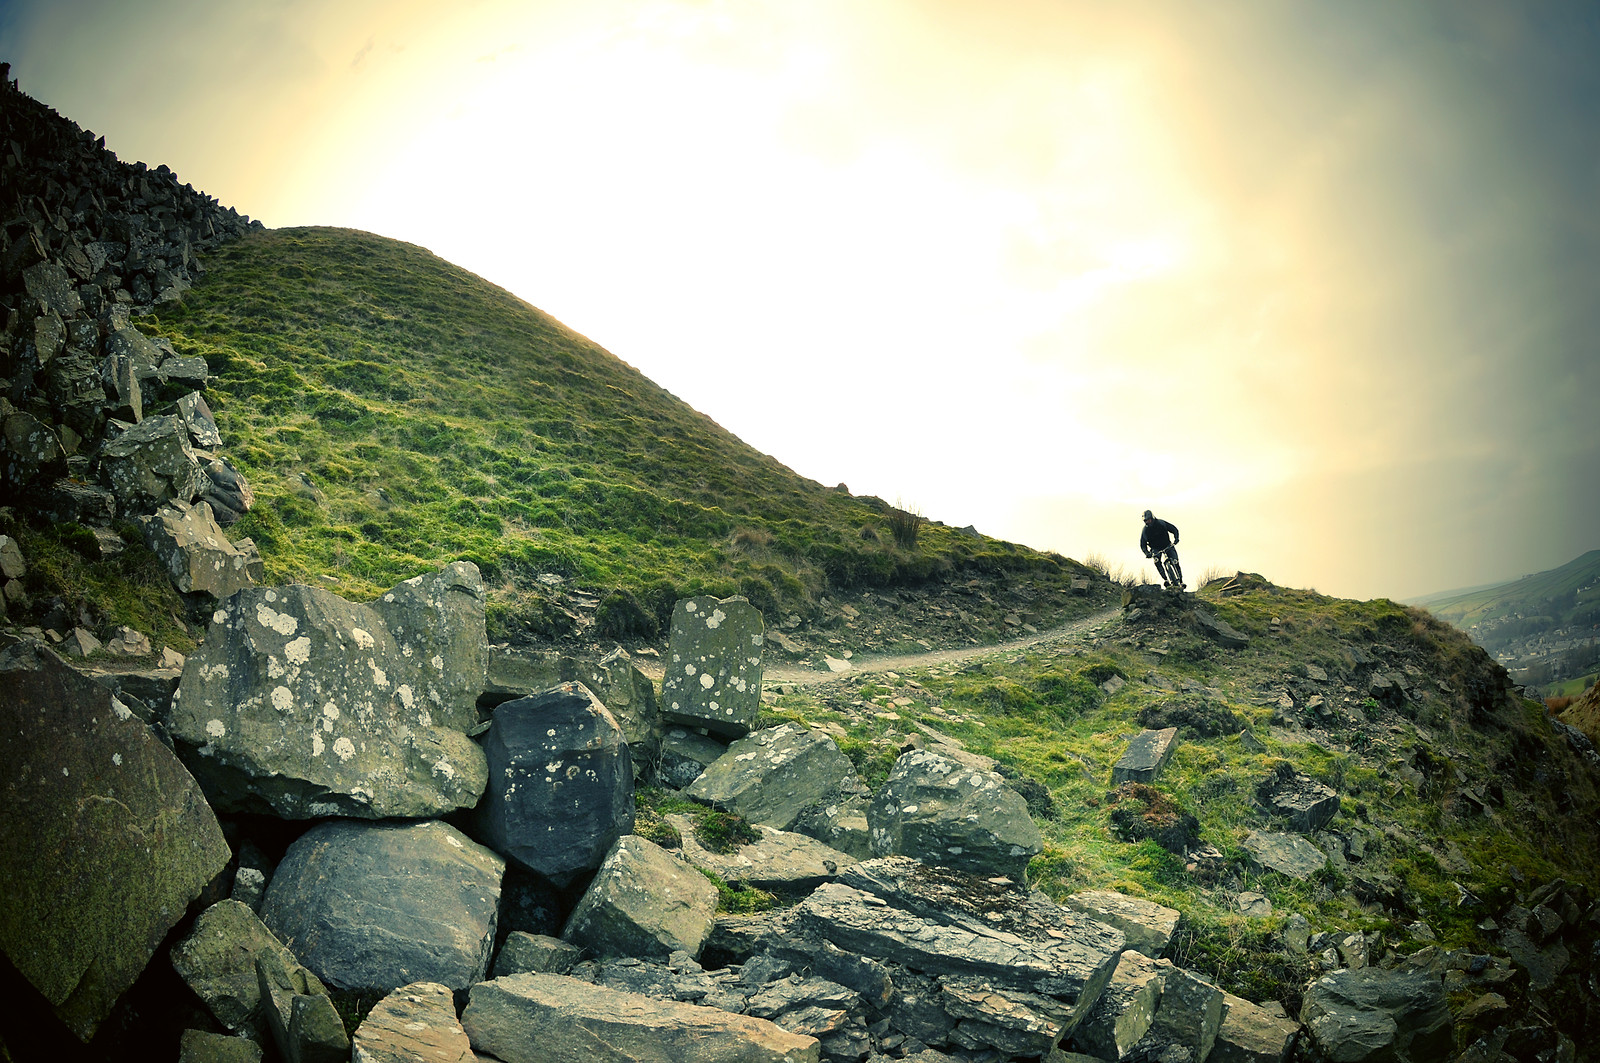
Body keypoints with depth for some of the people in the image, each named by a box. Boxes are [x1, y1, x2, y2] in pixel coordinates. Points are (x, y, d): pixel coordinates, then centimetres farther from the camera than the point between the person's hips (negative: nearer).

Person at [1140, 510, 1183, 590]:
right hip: (1156, 549, 0)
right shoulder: (1145, 531, -11)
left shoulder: (1161, 523, -13)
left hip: (1167, 546, 0)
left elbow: (1174, 529, -7)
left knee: (1175, 562, -14)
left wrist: (1176, 538, -26)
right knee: (1157, 561, -30)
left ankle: (1180, 582, 0)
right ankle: (1166, 580, -28)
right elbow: (1142, 545, -8)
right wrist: (1147, 553, -28)